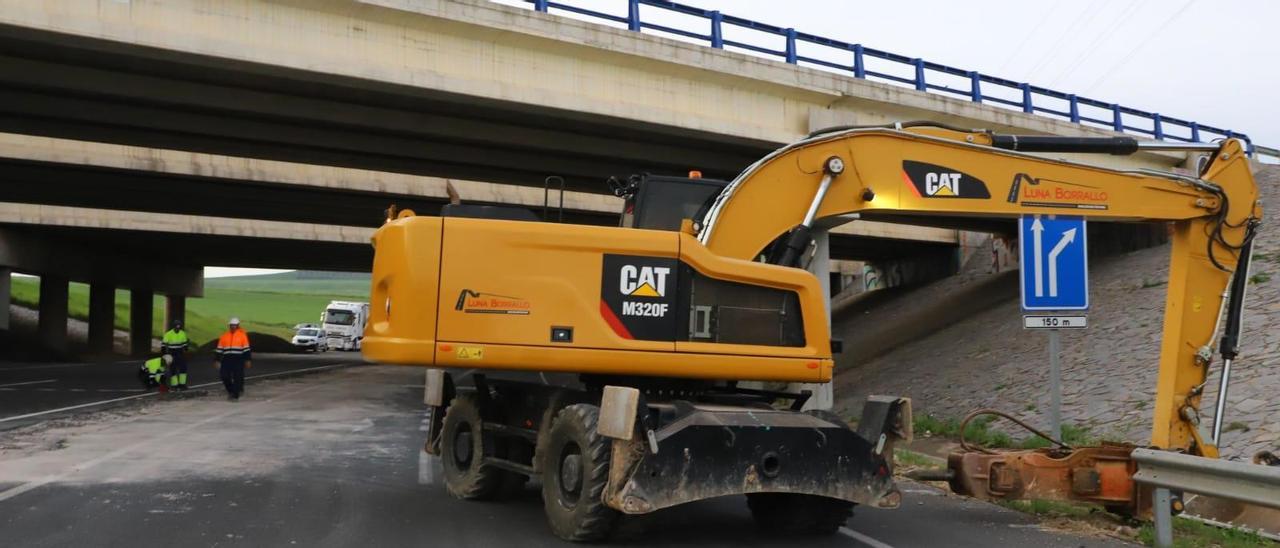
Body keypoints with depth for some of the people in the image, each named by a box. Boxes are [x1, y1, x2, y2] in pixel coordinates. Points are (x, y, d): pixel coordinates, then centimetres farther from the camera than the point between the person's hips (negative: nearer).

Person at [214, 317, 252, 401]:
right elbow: (219, 349, 13)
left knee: (237, 377, -5)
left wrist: (248, 360, -3)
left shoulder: (242, 335, 2)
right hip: (227, 359, 3)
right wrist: (217, 360, 9)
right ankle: (231, 391, 23)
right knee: (224, 375, -2)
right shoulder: (224, 336, 11)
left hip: (238, 359, -3)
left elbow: (246, 348, 1)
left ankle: (235, 395, 2)